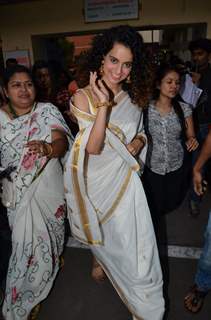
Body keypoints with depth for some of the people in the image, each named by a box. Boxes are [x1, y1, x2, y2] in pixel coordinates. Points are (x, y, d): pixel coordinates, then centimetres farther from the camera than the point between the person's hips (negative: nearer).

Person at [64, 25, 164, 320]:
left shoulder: (133, 96, -2)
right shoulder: (83, 97, -15)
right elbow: (93, 147, -23)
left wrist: (139, 141, -12)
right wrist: (103, 104, -31)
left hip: (125, 178, 3)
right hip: (97, 180, -2)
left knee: (133, 239, 12)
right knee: (100, 230, 23)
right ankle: (100, 260, 60)